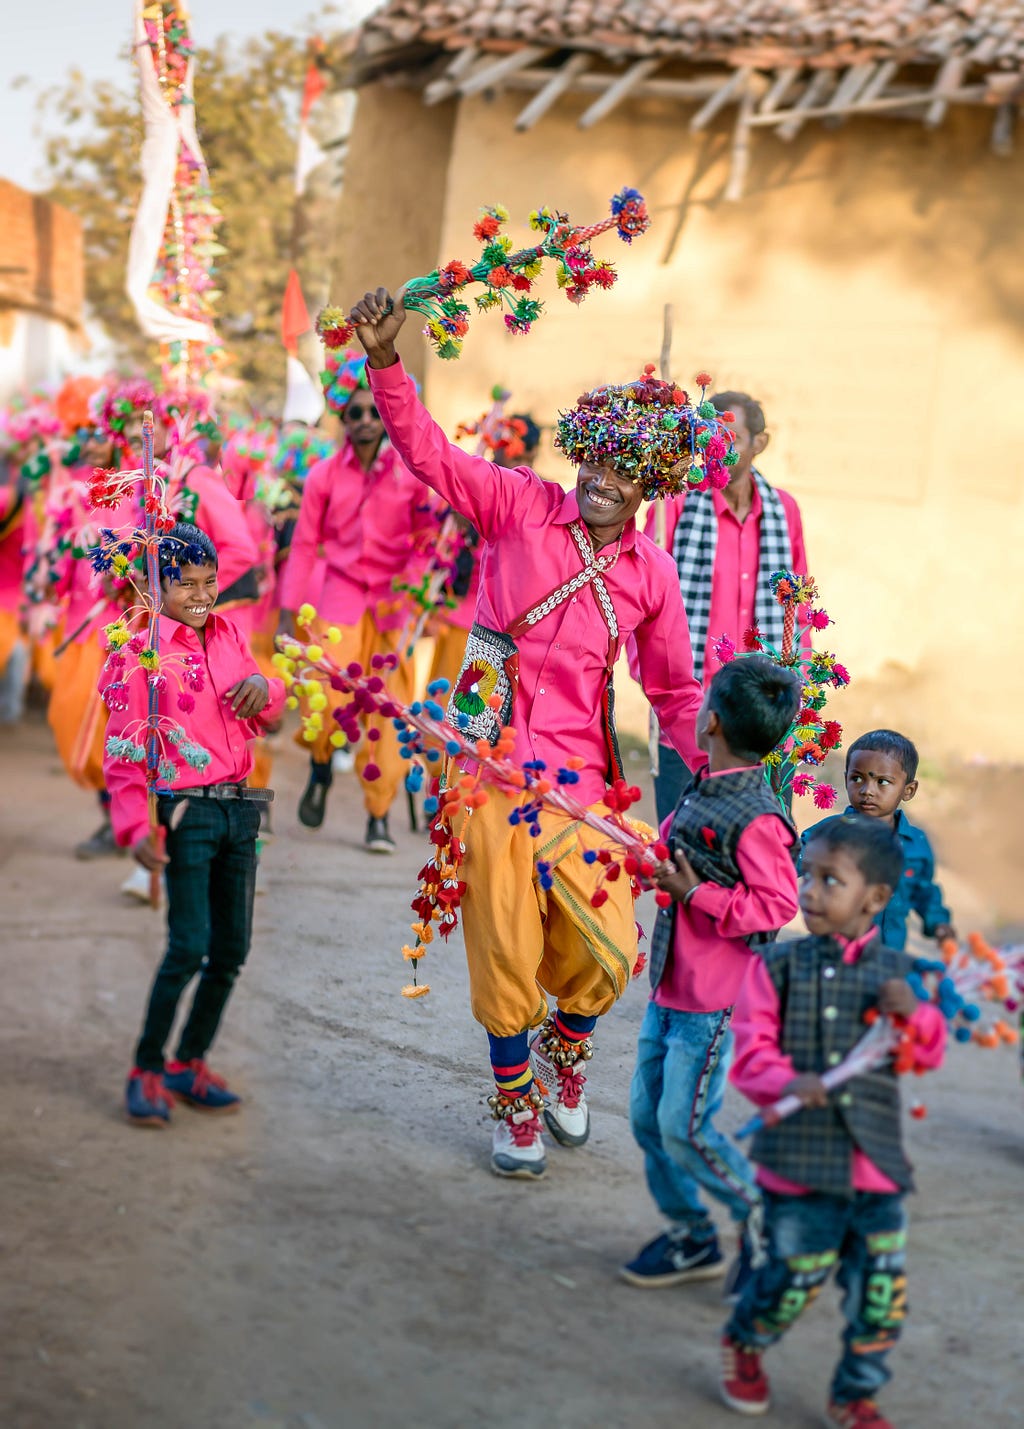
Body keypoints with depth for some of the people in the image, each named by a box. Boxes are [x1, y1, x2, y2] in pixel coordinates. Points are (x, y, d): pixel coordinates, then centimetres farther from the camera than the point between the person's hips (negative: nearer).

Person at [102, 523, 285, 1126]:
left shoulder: (229, 634, 10)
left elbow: (263, 720, 20)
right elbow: (123, 751, -8)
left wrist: (264, 686, -3)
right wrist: (135, 827, -19)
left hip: (240, 806, 6)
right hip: (186, 809, -6)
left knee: (233, 947, 9)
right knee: (190, 945, -12)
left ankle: (191, 1064, 23)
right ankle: (147, 1071, 3)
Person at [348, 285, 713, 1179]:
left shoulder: (651, 576, 5)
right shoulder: (522, 505, -1)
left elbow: (675, 693, 12)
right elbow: (431, 454, -6)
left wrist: (719, 762, 0)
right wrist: (385, 364, -19)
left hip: (578, 774, 2)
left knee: (607, 951, -3)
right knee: (506, 951, 3)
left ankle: (565, 1054, 32)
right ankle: (517, 1108, 27)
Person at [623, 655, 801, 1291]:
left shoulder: (755, 817, -21)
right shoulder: (704, 793, 6)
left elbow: (778, 904, -21)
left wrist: (694, 893, -22)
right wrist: (662, 868, 6)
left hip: (715, 1001, -9)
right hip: (670, 988, 9)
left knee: (683, 1127, -5)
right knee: (647, 1117, 11)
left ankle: (765, 1213, 17)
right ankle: (691, 1237, 26)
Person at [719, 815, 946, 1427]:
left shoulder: (895, 973, 6)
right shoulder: (776, 968, -2)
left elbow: (929, 1055, 7)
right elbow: (751, 1050, -5)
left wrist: (916, 1013, -13)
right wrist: (786, 1082, -25)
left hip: (876, 1163, 3)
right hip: (800, 1160, -3)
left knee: (883, 1291, 5)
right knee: (796, 1278, 2)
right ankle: (743, 1341, 35)